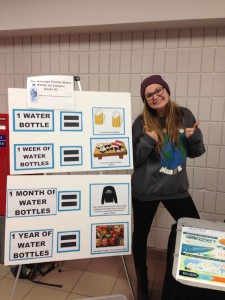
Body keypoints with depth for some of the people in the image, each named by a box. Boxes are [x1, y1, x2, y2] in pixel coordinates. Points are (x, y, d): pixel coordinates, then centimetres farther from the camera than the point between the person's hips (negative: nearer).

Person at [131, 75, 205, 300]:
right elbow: (133, 160, -10)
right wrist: (148, 140, -24)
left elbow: (196, 152, 5)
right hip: (146, 190, -2)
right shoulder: (142, 122, -10)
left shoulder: (185, 115, -2)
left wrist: (194, 136, -14)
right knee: (141, 234, 12)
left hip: (177, 188, 3)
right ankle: (142, 280, 39)